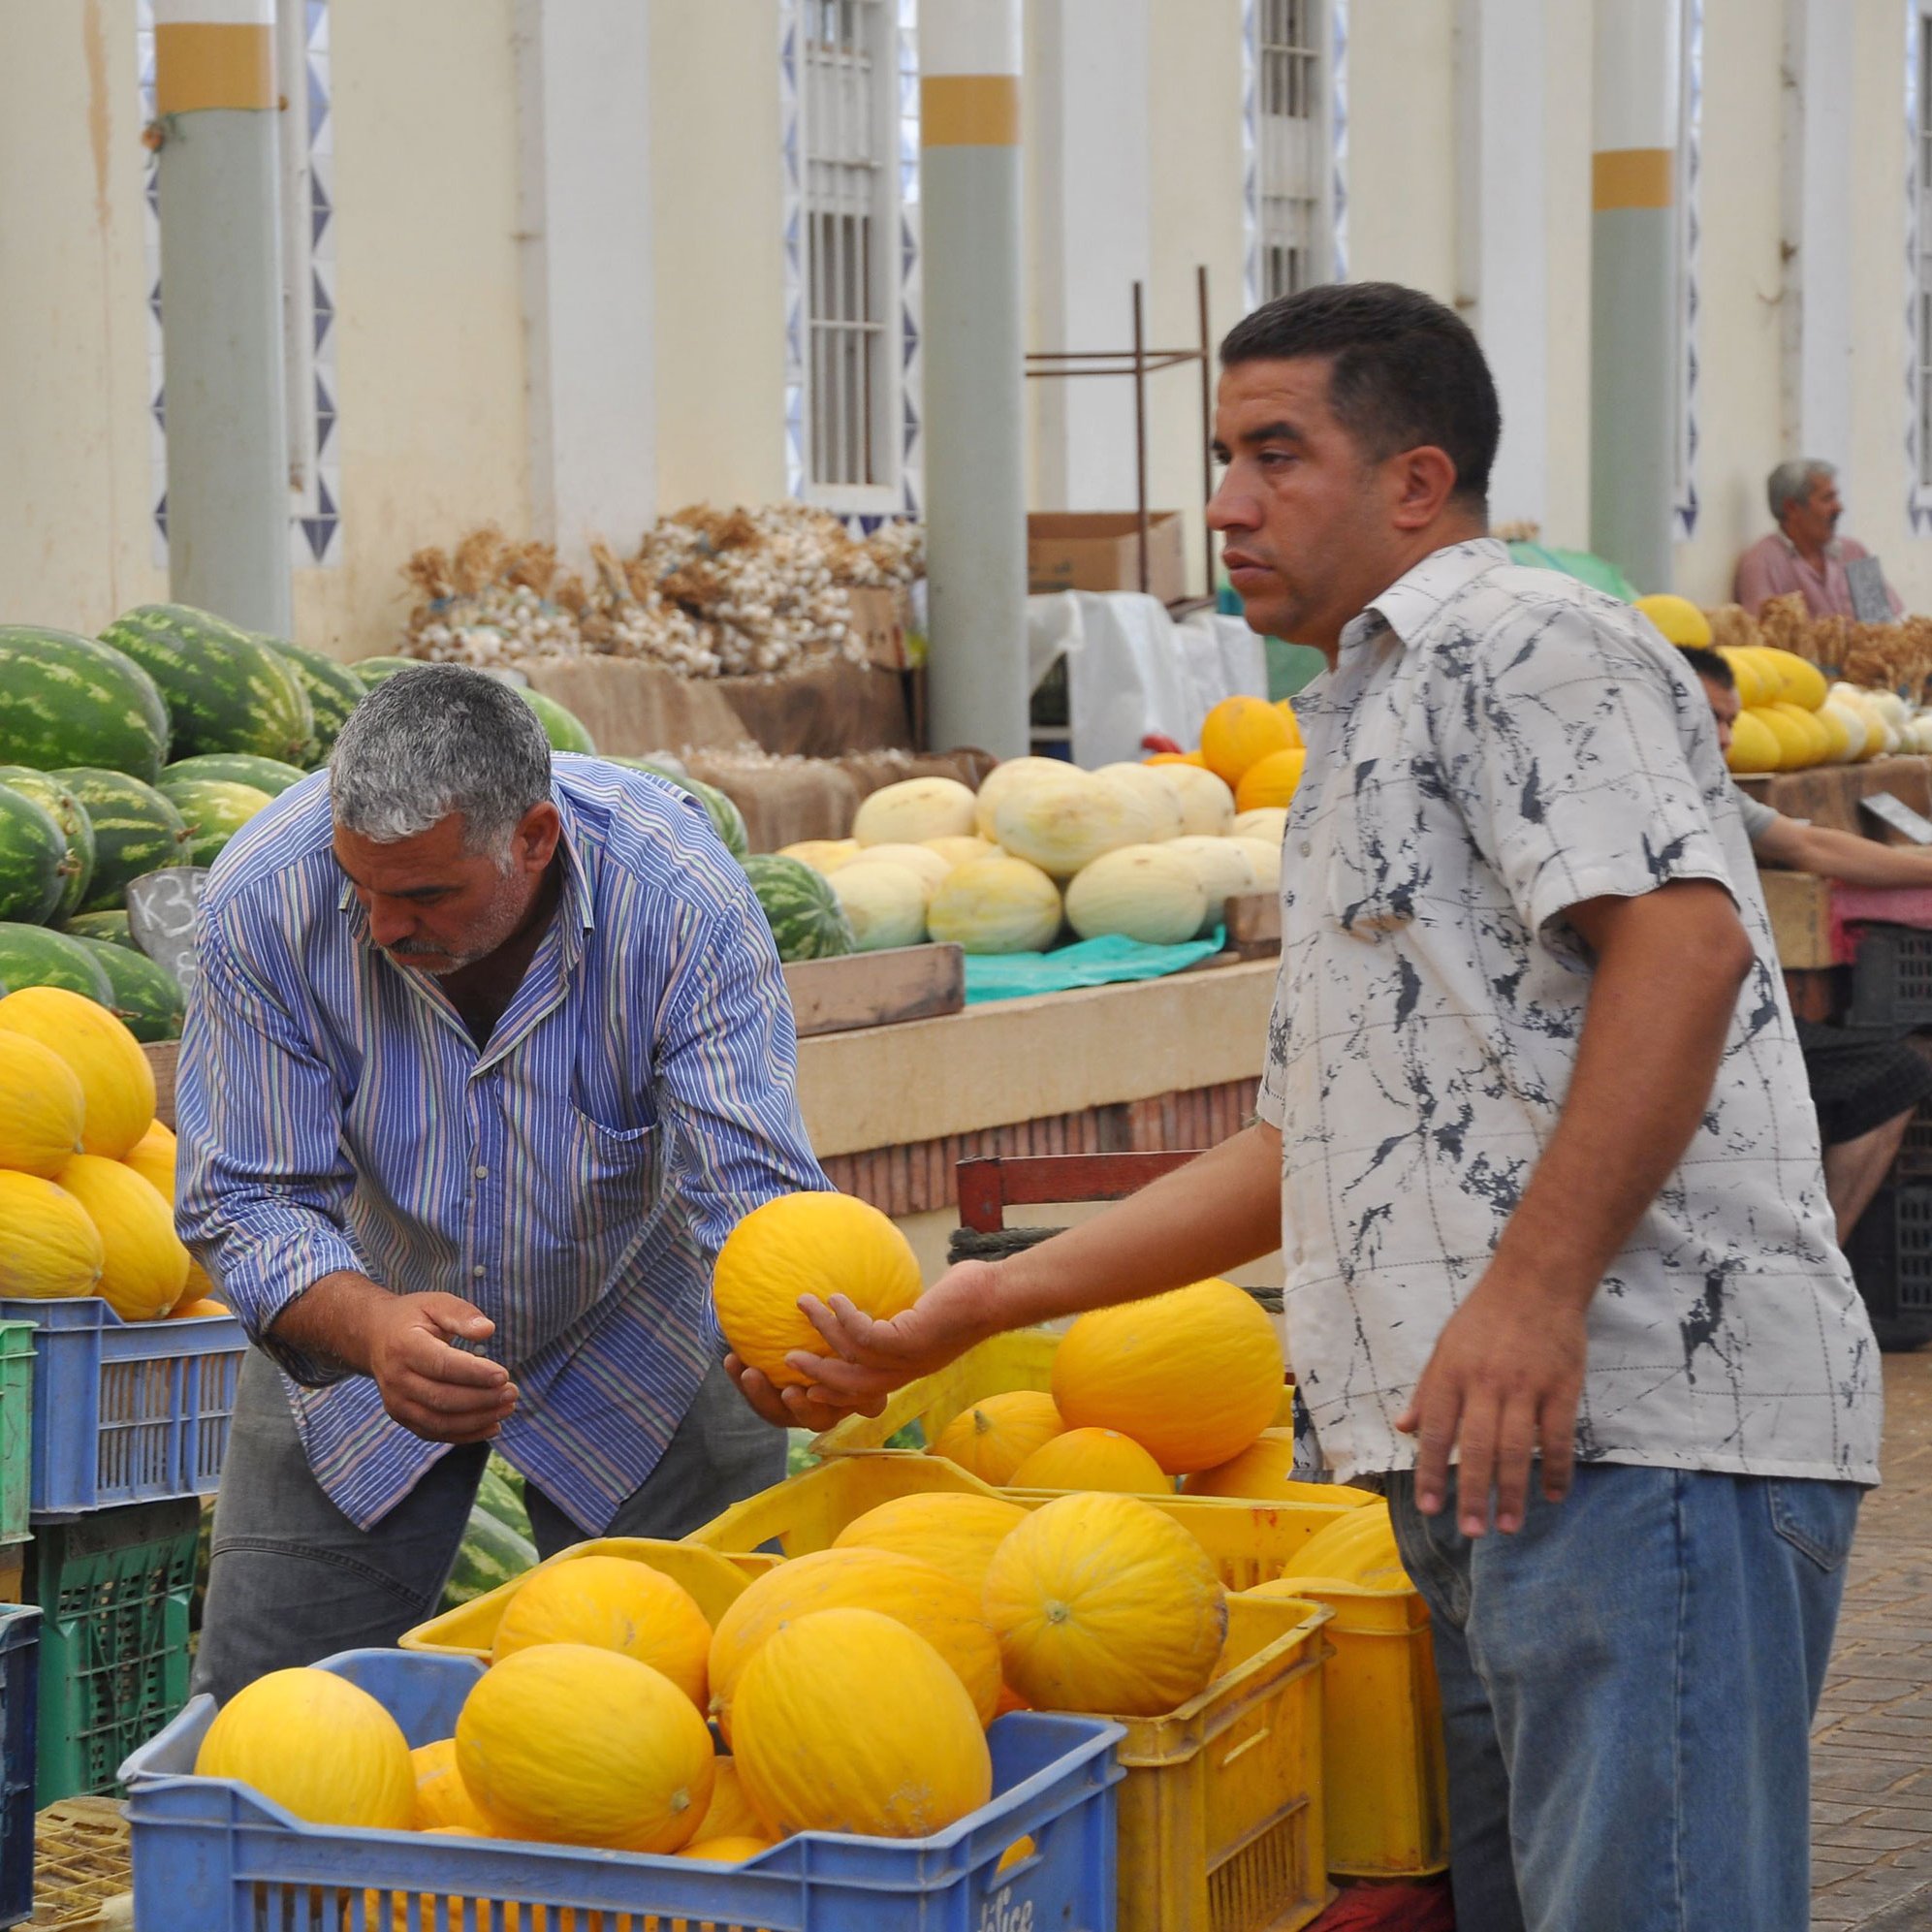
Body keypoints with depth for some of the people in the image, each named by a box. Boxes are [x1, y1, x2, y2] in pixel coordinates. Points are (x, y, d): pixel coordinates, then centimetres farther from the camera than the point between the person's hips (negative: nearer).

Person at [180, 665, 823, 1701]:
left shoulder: (681, 899, -30)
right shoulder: (263, 900, -27)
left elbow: (752, 1197, -33)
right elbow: (245, 1205, -23)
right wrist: (370, 1327, -45)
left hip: (636, 1353, -1)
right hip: (358, 1330, 1)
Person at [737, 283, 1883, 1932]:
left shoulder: (1520, 642, -2)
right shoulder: (1363, 733, 29)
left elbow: (1684, 940, -19)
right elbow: (1313, 1144, 30)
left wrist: (1534, 1292, -26)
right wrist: (982, 1305, 26)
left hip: (1639, 1424, -10)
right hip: (1489, 1455, 10)